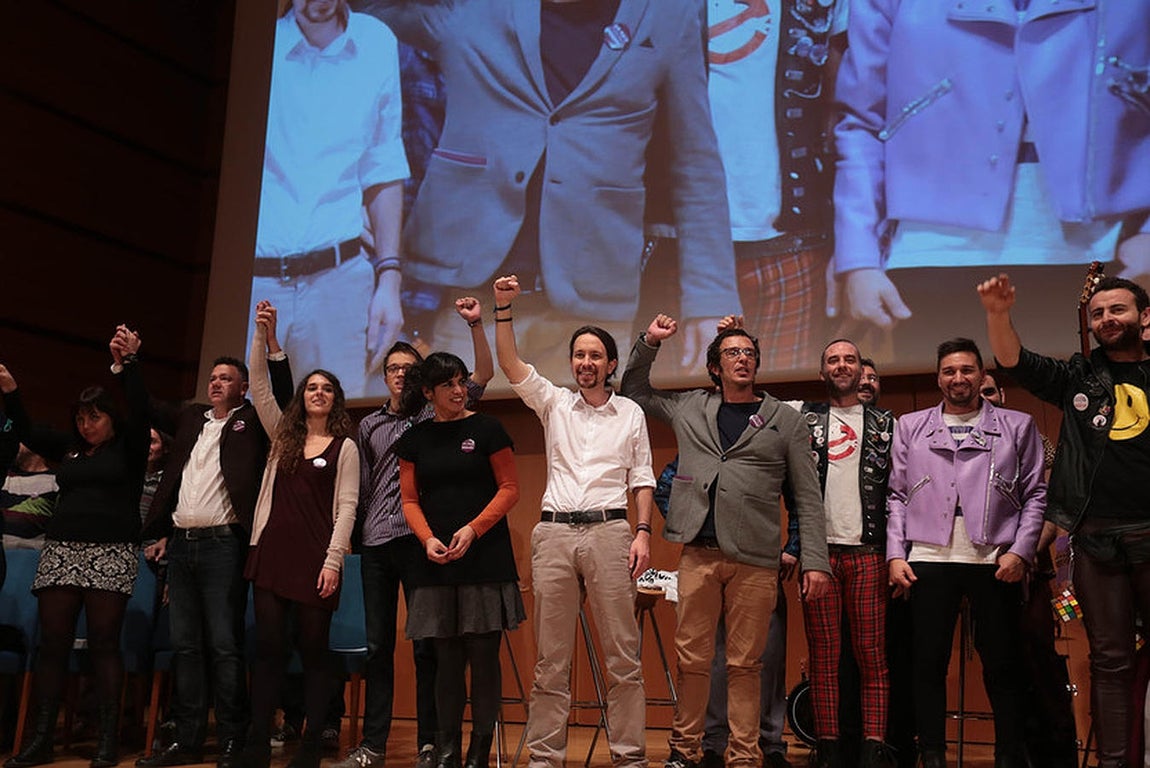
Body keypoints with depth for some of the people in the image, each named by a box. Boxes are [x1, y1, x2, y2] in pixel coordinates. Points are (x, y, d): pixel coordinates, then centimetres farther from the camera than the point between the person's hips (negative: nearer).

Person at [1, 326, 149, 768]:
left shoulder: (127, 449, 5)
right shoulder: (69, 449, 19)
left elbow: (139, 411, -8)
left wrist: (127, 364, -17)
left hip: (111, 553, -5)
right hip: (61, 550, 5)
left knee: (104, 642, -6)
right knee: (52, 643, 1)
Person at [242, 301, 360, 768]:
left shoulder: (345, 446, 4)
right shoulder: (283, 435, 14)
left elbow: (346, 506, -2)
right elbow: (259, 386, 6)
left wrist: (333, 561, -11)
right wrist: (265, 335, -5)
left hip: (315, 555, -3)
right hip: (272, 550, 3)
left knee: (313, 650, 0)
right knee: (269, 647, 1)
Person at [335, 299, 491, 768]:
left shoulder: (435, 417, 7)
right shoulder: (370, 426, 17)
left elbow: (483, 377, -3)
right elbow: (361, 486, 19)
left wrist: (476, 325, -11)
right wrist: (357, 533, 12)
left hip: (419, 539, -3)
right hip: (376, 543, 4)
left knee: (426, 645, -2)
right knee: (378, 645, 6)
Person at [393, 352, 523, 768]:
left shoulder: (486, 429, 0)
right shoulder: (414, 440, 10)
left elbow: (510, 488, -2)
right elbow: (410, 499, 10)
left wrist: (473, 529, -13)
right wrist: (428, 539, -8)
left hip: (485, 559, -3)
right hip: (437, 562, 3)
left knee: (483, 657, -1)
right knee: (447, 659, 7)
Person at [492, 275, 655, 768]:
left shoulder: (630, 413, 11)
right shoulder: (554, 403, 12)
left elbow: (642, 480, 10)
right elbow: (510, 364, -1)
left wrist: (643, 532, -2)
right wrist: (504, 308, -11)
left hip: (608, 531, -1)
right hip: (554, 531, 1)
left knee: (622, 654, -1)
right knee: (551, 657, 4)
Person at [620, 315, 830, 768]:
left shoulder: (785, 421, 10)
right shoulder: (689, 409, 15)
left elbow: (808, 498, 6)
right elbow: (634, 392, 28)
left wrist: (815, 561, -3)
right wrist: (649, 342, 15)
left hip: (755, 561, -1)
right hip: (698, 554, 2)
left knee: (744, 665, 1)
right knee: (692, 659, 4)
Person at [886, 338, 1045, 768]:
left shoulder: (1017, 426, 11)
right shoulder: (910, 427, 13)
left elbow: (1035, 495, 7)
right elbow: (896, 496, 11)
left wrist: (1020, 551, -5)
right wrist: (895, 554, 1)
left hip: (995, 562, -1)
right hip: (928, 560, 1)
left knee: (1003, 664, 3)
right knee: (929, 662, 2)